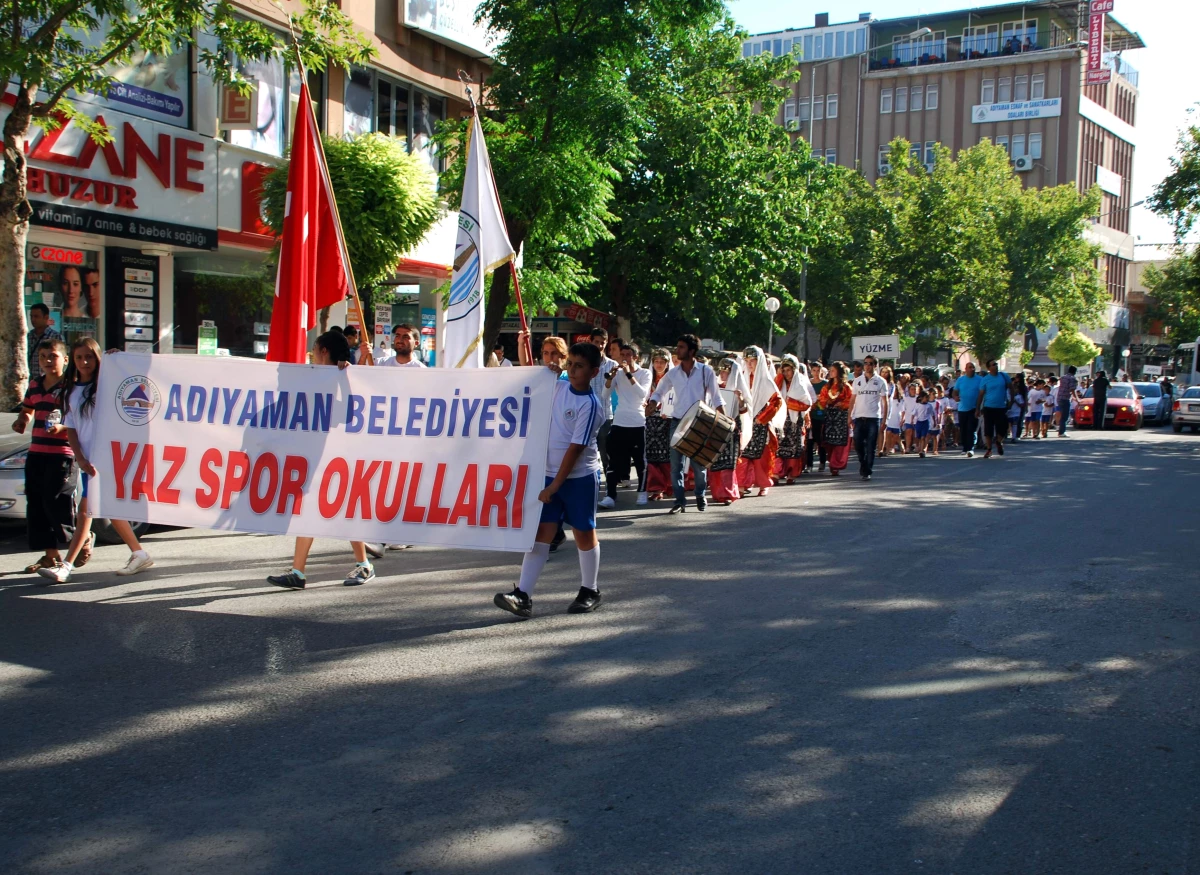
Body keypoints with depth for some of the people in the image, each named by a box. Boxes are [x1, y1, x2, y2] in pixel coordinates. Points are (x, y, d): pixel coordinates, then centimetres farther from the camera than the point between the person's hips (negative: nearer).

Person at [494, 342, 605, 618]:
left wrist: (554, 486, -19)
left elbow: (576, 448, -18)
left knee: (583, 532, 7)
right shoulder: (558, 388, 5)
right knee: (542, 531, 1)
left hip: (579, 476, -6)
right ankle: (523, 595, -4)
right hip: (551, 472, 6)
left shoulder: (590, 405, -16)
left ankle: (590, 591, 24)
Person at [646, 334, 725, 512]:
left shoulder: (706, 371, -3)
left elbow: (716, 398, 0)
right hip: (678, 422, 2)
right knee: (676, 464, 0)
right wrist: (652, 405, -5)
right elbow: (658, 392, 16)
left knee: (699, 463, 5)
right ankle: (680, 500, 5)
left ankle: (701, 496, 25)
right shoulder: (673, 373, 4)